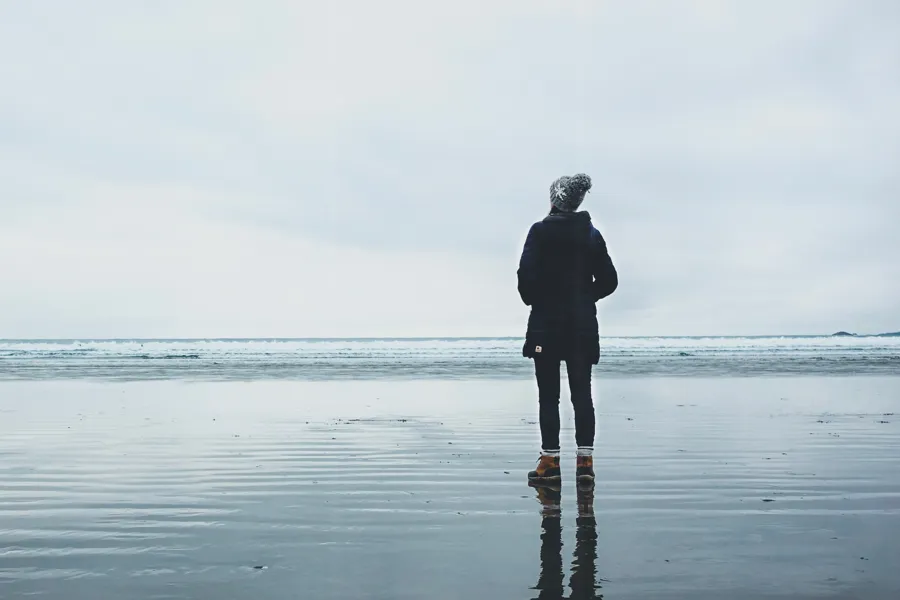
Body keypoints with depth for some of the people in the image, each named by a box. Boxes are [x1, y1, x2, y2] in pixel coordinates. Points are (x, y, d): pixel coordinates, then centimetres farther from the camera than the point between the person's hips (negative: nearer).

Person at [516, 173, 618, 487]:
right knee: (582, 392, 7)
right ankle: (585, 459, 7)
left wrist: (532, 300, 2)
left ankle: (550, 460, 5)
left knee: (549, 394, 2)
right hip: (583, 325, 4)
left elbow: (526, 274, -16)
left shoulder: (540, 231, -7)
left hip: (546, 323, -3)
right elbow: (608, 280, 5)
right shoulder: (592, 234, 6)